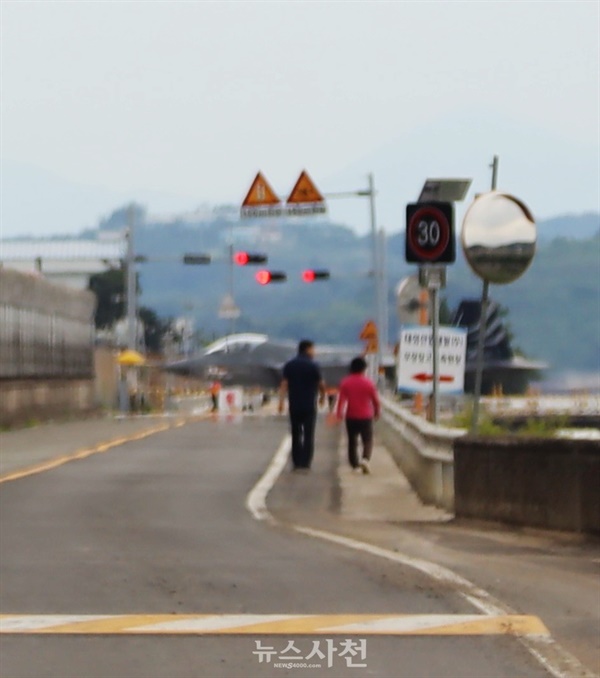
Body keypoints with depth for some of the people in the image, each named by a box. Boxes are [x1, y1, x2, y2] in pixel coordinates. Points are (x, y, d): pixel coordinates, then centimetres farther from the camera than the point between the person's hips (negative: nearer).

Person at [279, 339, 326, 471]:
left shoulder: (289, 365, 5)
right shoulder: (313, 366, -6)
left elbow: (284, 384, -3)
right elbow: (321, 384, 0)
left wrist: (281, 401, -7)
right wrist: (322, 396, 19)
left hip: (294, 406, 4)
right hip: (309, 406, -4)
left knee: (296, 435, 12)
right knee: (308, 435, -1)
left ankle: (296, 463, 11)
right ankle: (306, 463, -7)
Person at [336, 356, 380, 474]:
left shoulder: (345, 382, -4)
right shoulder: (368, 382, -6)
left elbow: (341, 399, -10)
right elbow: (375, 400, 1)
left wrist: (339, 414, -8)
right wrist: (377, 412, 17)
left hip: (351, 417, 2)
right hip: (366, 417, -2)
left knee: (352, 441, 16)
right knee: (368, 441, 1)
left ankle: (354, 463, 21)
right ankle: (365, 459, -24)